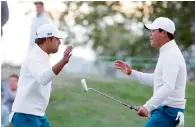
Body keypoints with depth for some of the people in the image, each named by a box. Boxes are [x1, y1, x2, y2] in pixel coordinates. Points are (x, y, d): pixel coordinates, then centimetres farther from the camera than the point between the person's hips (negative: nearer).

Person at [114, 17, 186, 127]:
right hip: (164, 108, 11)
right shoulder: (167, 53, 17)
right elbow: (155, 80, 25)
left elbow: (168, 87, -30)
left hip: (168, 110, -11)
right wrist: (131, 72, 18)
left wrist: (148, 106, -38)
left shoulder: (171, 55, -18)